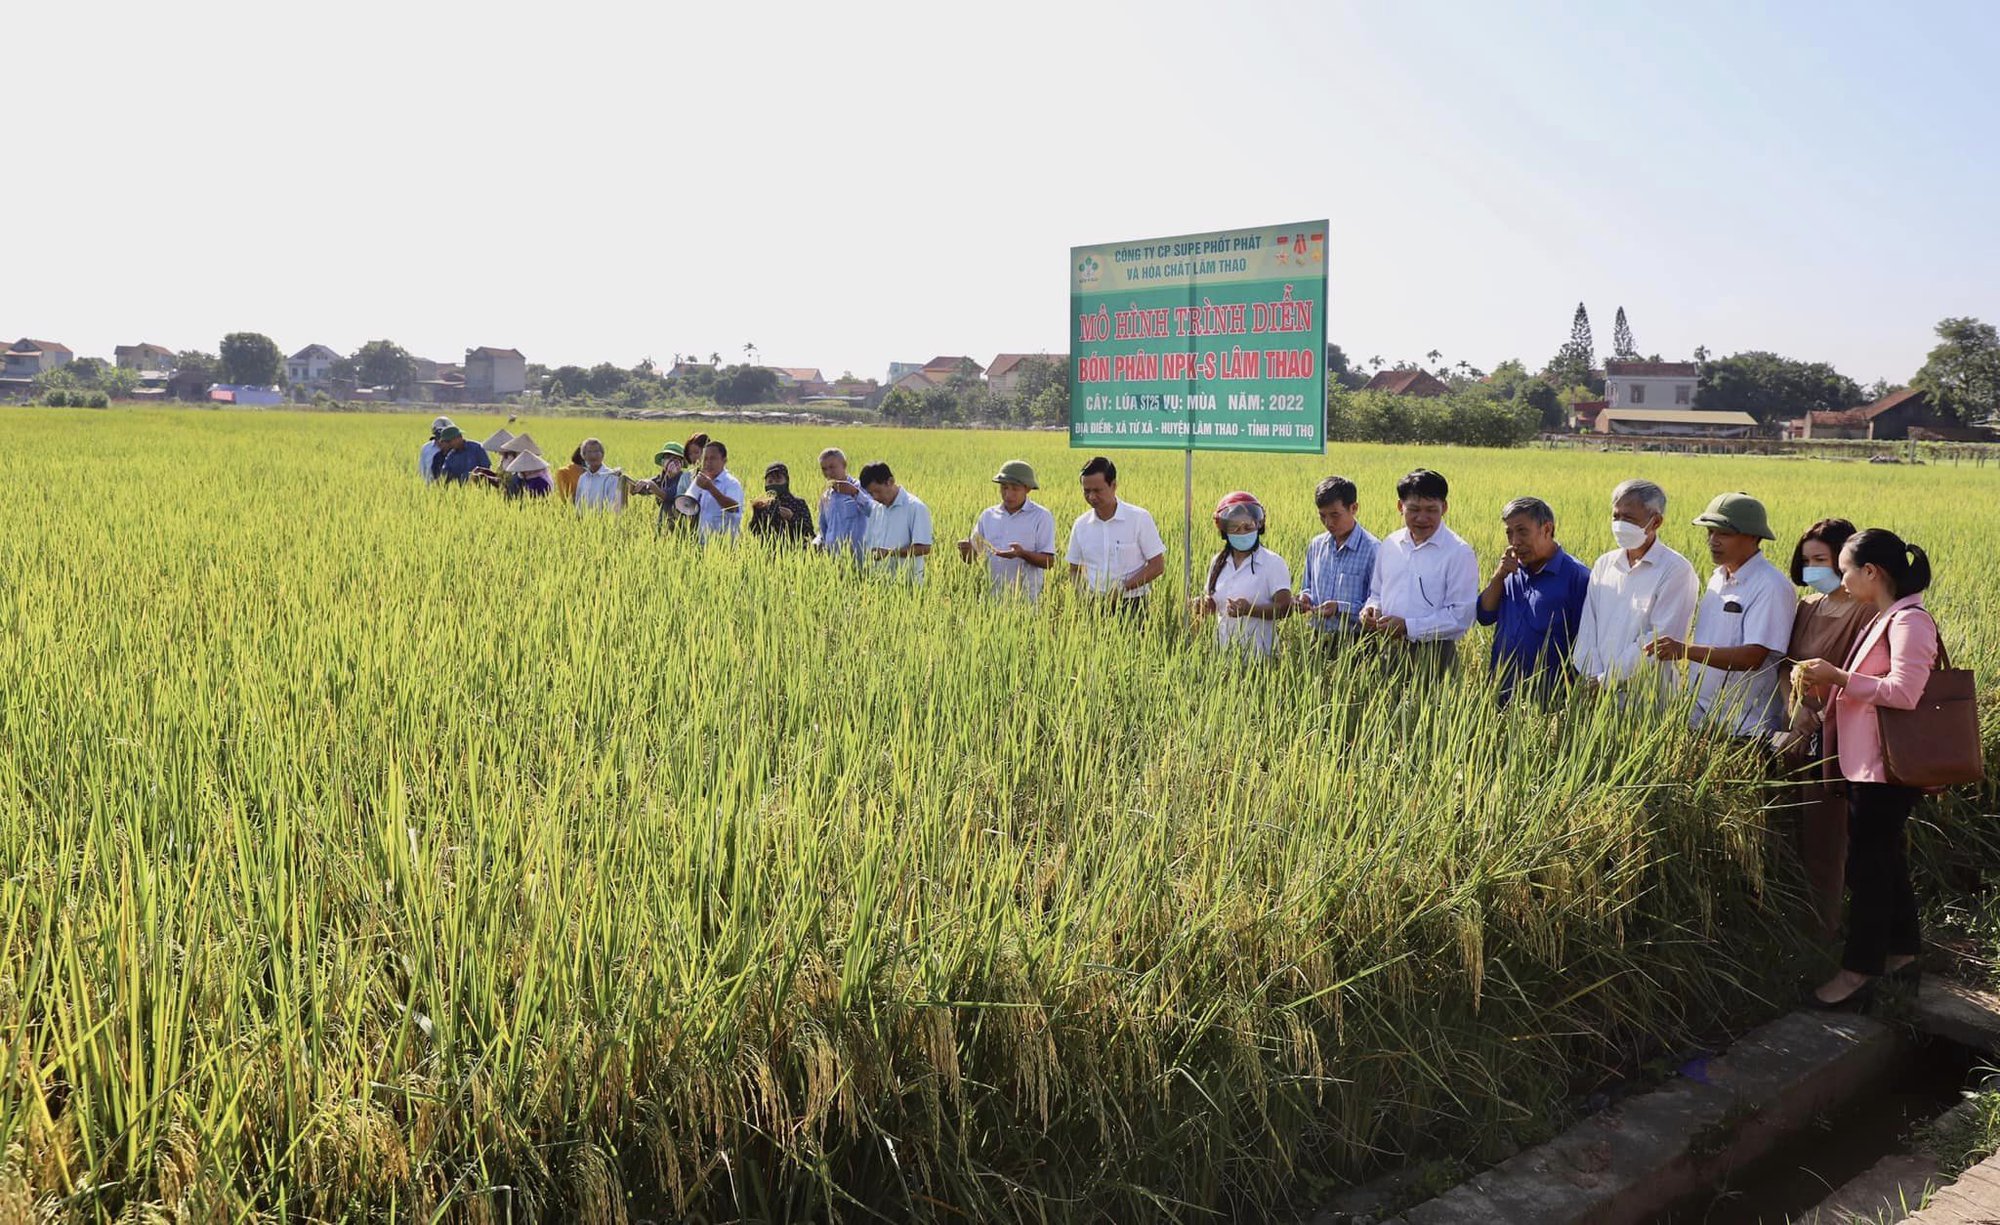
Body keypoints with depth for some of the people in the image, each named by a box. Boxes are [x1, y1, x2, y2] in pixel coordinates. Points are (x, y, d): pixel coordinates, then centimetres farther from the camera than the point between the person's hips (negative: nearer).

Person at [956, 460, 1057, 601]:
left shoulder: (1041, 516, -2)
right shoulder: (988, 515, 11)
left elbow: (1049, 561, -6)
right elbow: (973, 556, 10)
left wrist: (1023, 553, -23)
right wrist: (966, 551, -13)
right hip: (991, 596, 3)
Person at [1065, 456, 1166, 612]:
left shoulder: (1139, 518, -5)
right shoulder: (1081, 525, 7)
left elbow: (1157, 566, -4)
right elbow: (1074, 570, 15)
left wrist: (1123, 588, -14)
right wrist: (1085, 590, -7)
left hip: (1132, 605, -3)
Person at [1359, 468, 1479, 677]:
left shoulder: (1459, 553, -8)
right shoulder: (1389, 546, 9)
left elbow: (1460, 615, -12)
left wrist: (1407, 626, -17)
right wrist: (1371, 608, -2)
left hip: (1434, 656, -5)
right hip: (1388, 651, 5)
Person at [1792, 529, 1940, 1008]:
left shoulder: (1910, 621, -16)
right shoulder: (1886, 619, 15)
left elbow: (1904, 692, -26)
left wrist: (1838, 677, -22)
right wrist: (1830, 682, 5)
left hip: (1886, 768, -10)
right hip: (1867, 762, 10)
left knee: (1867, 862, -4)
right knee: (1885, 857, 18)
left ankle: (1859, 970, 3)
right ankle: (1902, 950, 31)